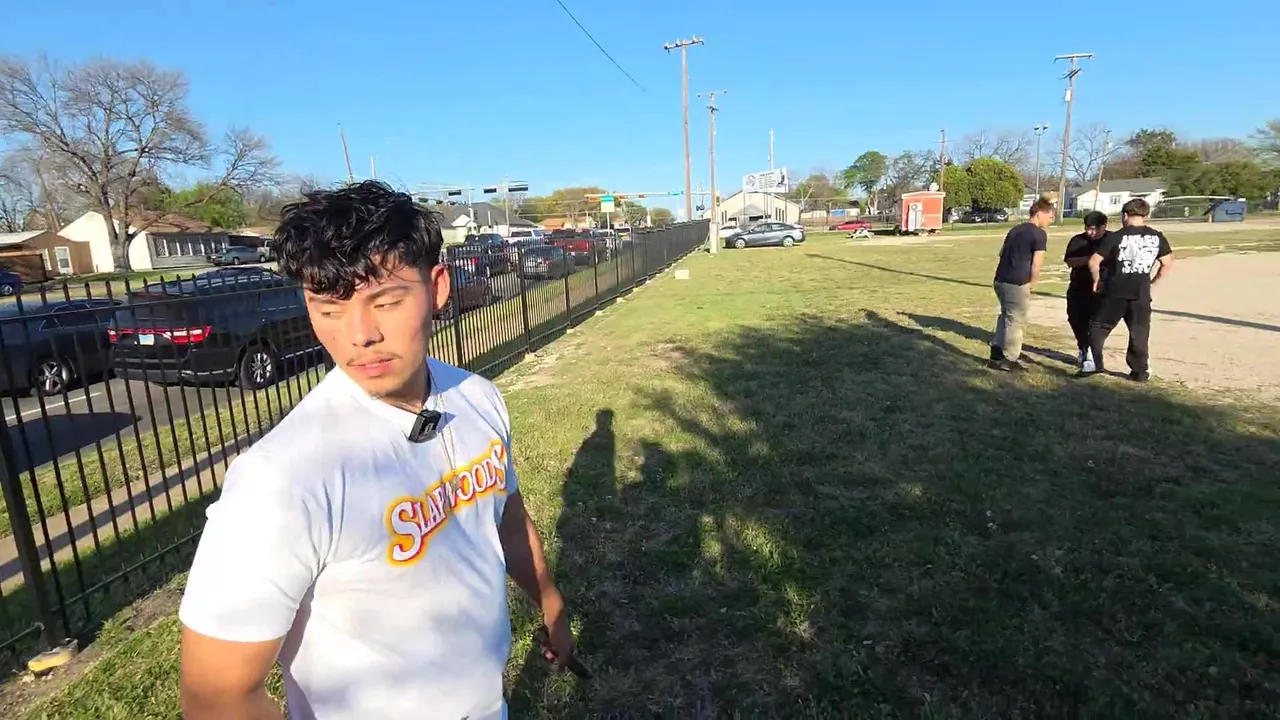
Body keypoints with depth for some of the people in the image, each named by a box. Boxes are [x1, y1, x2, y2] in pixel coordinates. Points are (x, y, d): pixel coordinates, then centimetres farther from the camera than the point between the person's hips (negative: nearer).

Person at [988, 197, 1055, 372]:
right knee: (1016, 321, 3)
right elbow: (1036, 264, -13)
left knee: (1006, 315, 23)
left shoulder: (1015, 229, 15)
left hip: (1000, 279, 8)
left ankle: (997, 349, 26)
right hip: (1017, 284, -8)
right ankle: (1008, 360, 9)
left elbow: (1002, 252, 23)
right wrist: (1032, 283, 1)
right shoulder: (1039, 234, -9)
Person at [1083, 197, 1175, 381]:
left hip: (1115, 292, -3)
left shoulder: (1116, 237, -6)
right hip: (1141, 293, 3)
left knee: (1098, 328, 10)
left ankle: (1094, 364, 4)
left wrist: (1097, 280, 6)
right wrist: (1152, 282, 18)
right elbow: (1168, 265, 7)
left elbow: (1093, 262, -9)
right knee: (1139, 332, 12)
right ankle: (1140, 370, 19)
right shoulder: (1157, 237, 4)